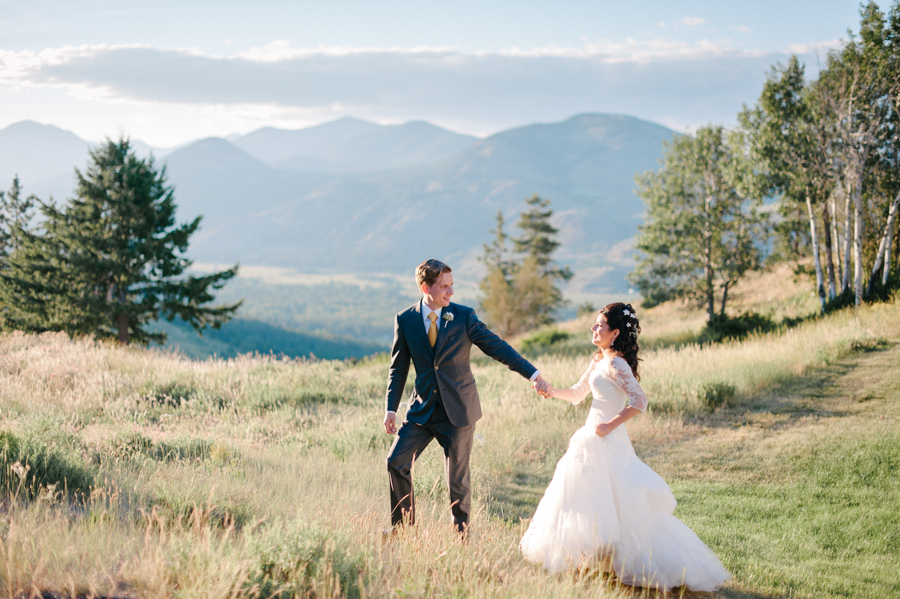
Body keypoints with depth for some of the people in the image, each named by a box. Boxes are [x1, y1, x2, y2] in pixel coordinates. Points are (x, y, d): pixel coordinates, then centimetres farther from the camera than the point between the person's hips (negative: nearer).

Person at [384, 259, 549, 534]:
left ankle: (460, 534, 21)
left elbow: (497, 347, -5)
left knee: (457, 477, 3)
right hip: (423, 408, 2)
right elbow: (398, 367, 7)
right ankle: (403, 526, 15)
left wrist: (533, 374, -12)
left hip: (458, 409, -2)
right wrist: (391, 409, 4)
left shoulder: (463, 316, -5)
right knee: (396, 462, -3)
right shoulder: (405, 320, 0)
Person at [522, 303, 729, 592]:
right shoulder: (598, 360, 12)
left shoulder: (616, 364, -16)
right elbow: (577, 394, 20)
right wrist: (551, 391, 4)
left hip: (607, 440, -10)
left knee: (619, 505, -6)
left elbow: (639, 400, -25)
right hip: (592, 437, 10)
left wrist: (610, 425, -22)